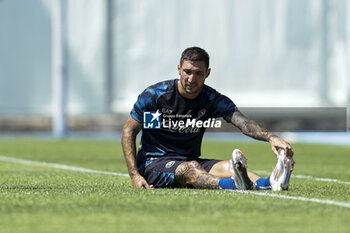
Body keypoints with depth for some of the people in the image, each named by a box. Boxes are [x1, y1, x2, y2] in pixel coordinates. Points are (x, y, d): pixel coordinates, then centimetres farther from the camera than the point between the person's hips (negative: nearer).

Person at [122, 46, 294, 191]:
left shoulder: (214, 100, -2)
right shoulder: (155, 94, -8)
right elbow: (129, 131, -3)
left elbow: (243, 122, -19)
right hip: (153, 164, -4)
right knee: (189, 168, -37)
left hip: (190, 162, 4)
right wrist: (135, 175, -16)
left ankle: (270, 184, -58)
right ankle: (233, 184, -68)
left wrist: (270, 137, -41)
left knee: (227, 166, -27)